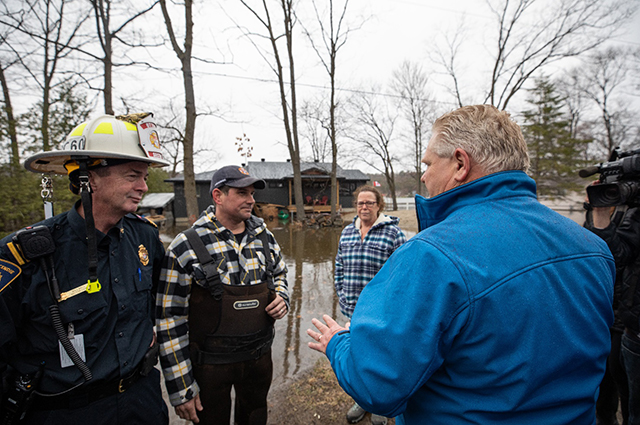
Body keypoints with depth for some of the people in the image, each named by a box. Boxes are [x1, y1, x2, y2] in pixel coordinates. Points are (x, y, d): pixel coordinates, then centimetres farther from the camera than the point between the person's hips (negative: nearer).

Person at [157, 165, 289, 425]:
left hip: (260, 356, 4)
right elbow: (171, 318, -12)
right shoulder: (186, 247, -16)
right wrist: (180, 389, -11)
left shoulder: (264, 237, -2)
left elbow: (279, 274, 17)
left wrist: (282, 298, -6)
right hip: (211, 363, -4)